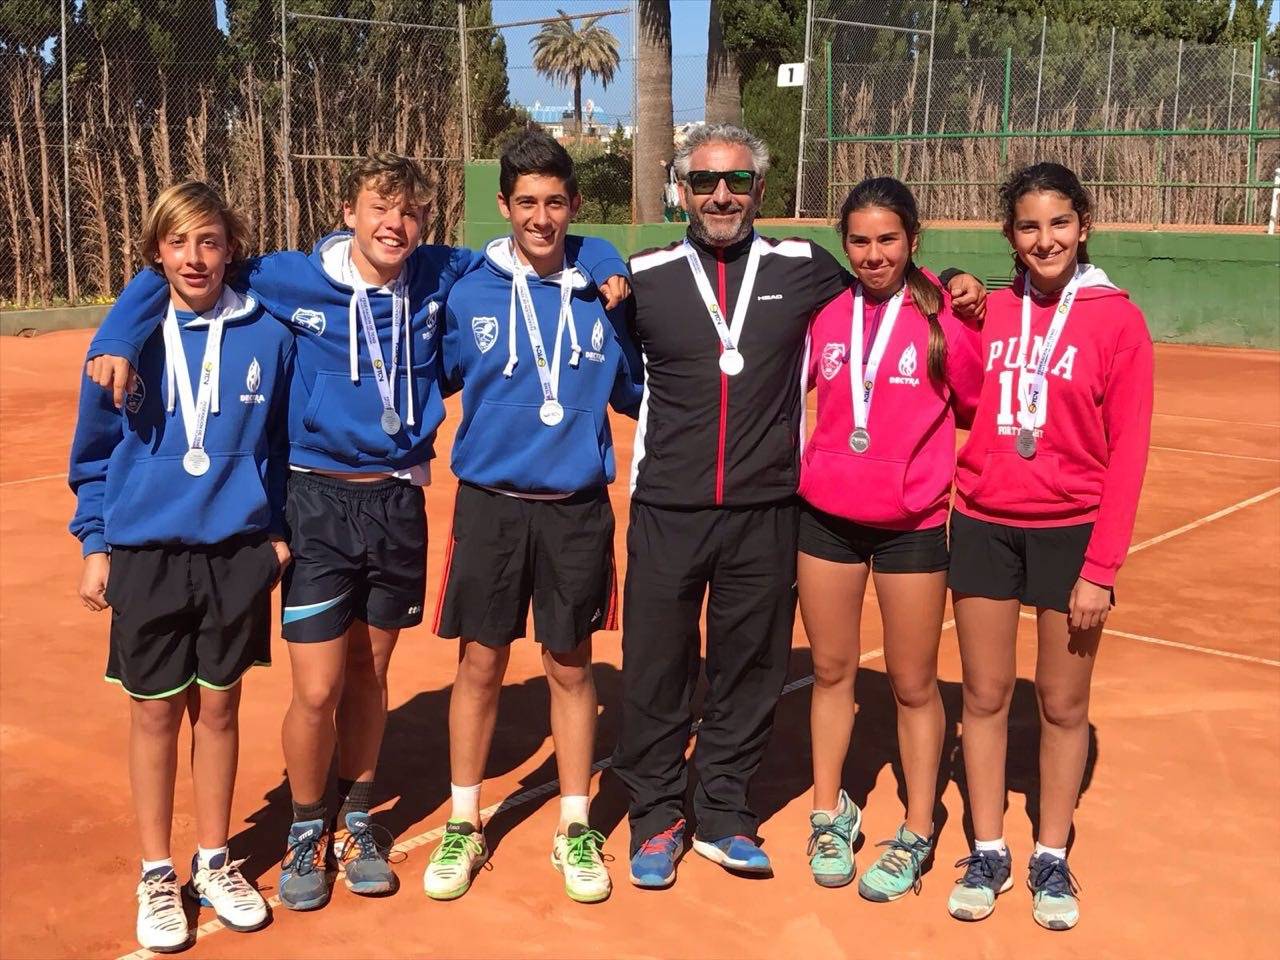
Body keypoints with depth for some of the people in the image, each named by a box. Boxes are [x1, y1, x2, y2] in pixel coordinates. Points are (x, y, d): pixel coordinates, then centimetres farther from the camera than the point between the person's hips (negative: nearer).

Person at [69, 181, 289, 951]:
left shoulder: (267, 337, -4)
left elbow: (281, 445, 6)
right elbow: (94, 452, 4)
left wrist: (278, 531, 5)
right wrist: (95, 545, 3)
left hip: (238, 553, 1)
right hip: (147, 554, 0)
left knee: (218, 708, 12)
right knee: (156, 713, 9)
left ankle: (214, 861, 29)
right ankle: (158, 874, 26)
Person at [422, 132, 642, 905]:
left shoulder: (602, 288, 0)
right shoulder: (469, 294, -2)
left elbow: (635, 390, 9)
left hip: (578, 509, 0)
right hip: (491, 505, 0)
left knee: (571, 667, 11)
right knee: (480, 667, 9)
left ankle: (575, 829, 26)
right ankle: (464, 828, 26)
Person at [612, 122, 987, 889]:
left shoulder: (803, 269, 5)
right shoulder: (645, 277, 3)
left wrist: (950, 287, 5)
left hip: (767, 511, 1)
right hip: (667, 510, -1)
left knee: (751, 667, 10)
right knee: (657, 667, 5)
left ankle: (724, 815, 27)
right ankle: (657, 817, 24)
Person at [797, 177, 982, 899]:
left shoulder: (946, 316, -8)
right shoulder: (826, 312, 0)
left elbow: (978, 410, 0)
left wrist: (955, 488, -3)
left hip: (914, 526, -3)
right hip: (826, 515, 3)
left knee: (914, 684, 8)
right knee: (831, 670, 13)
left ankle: (917, 834, 25)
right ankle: (831, 814, 30)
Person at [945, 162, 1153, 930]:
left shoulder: (1117, 319, -7)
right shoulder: (991, 311, 4)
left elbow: (1128, 453, -8)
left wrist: (1101, 567, -11)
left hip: (1070, 532, -3)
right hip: (984, 526, 3)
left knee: (1063, 705, 9)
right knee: (985, 695, 10)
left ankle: (1052, 860, 26)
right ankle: (989, 853, 25)